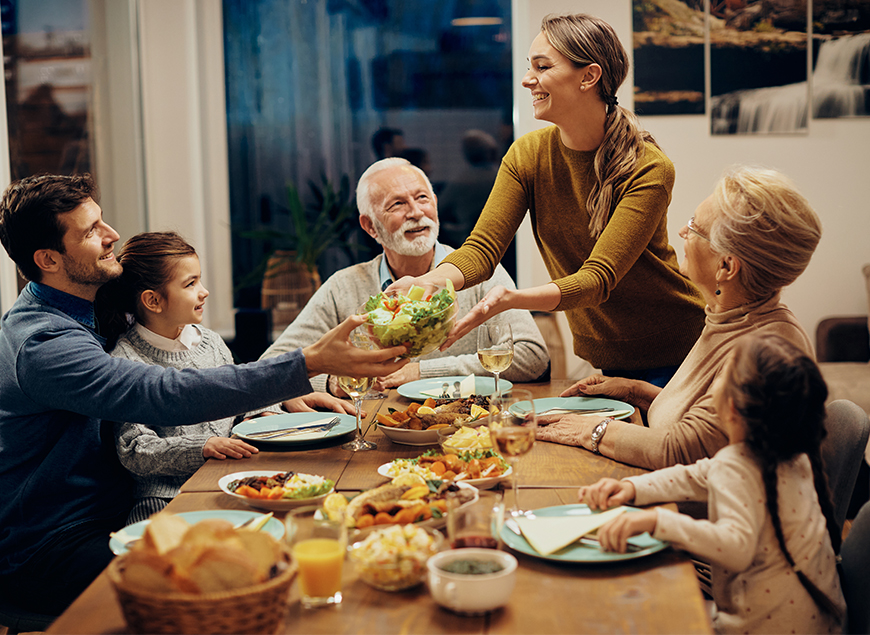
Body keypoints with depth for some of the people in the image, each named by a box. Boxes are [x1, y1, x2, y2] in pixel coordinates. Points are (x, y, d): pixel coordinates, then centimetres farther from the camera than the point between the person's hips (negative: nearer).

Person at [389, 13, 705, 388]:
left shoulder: (648, 169, -22)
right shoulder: (527, 156, -7)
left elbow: (598, 278, -29)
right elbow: (483, 247, -14)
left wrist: (512, 299, -47)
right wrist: (425, 283, -36)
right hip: (598, 355, 4)